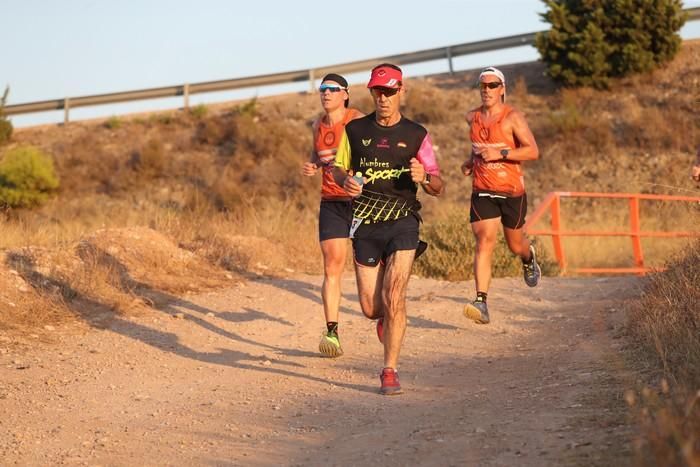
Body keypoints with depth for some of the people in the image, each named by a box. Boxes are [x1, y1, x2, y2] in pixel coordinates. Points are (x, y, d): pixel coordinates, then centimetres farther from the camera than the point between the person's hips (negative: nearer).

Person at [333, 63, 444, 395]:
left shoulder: (416, 135, 5)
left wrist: (424, 178, -17)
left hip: (402, 222, -2)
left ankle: (390, 371, -6)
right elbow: (338, 168, 18)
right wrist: (345, 179, -6)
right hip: (365, 223, 2)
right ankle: (386, 317, 41)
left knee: (393, 298, -16)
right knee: (370, 308, 3)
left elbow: (438, 188, 7)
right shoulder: (355, 130, 8)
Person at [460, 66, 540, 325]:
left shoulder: (512, 117, -10)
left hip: (512, 191, -2)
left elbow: (533, 151, -18)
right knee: (484, 242, -16)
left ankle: (529, 257, 55)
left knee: (515, 245, 15)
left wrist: (500, 153, -26)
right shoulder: (472, 118, 6)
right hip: (482, 192, 2)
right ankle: (481, 303, -25)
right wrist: (471, 160, 11)